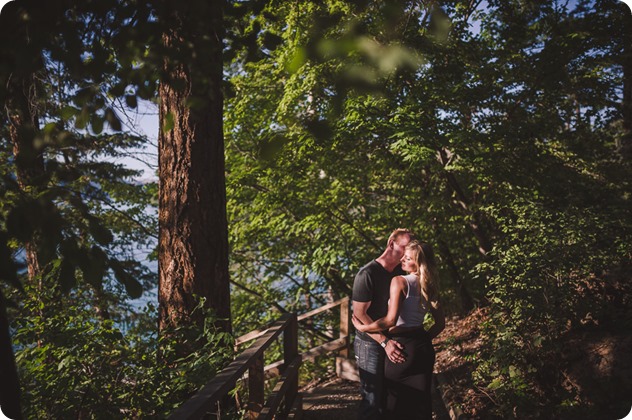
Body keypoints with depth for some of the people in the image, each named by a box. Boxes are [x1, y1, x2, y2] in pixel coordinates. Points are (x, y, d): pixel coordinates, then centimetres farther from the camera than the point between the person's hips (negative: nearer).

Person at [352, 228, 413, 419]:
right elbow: (359, 314, -20)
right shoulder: (367, 274, -19)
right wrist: (384, 342, -25)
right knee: (372, 398, 1)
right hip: (371, 344, -7)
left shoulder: (399, 272, 3)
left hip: (392, 340, 7)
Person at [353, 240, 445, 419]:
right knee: (420, 400, 17)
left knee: (397, 400, 9)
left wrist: (363, 328, -11)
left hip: (401, 347, -7)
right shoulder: (429, 287, 7)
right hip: (423, 347, 7)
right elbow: (440, 323, 10)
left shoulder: (399, 281, -14)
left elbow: (390, 320, -22)